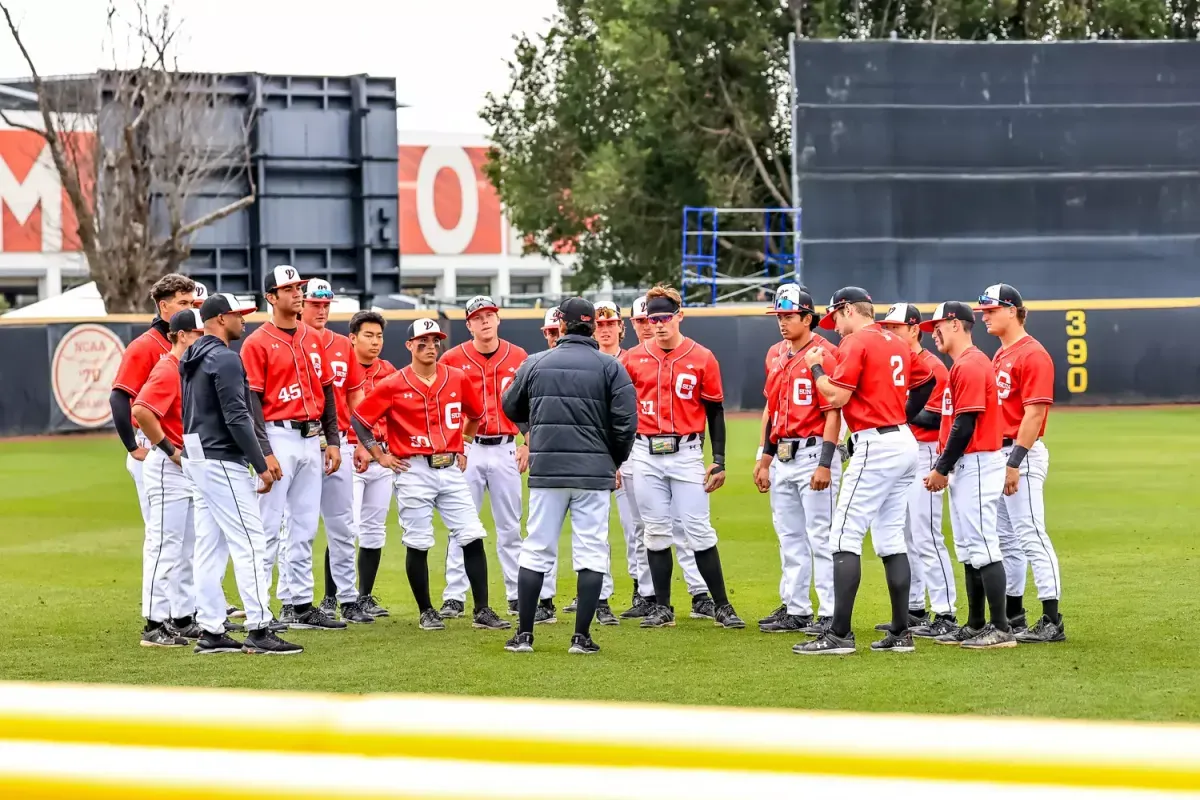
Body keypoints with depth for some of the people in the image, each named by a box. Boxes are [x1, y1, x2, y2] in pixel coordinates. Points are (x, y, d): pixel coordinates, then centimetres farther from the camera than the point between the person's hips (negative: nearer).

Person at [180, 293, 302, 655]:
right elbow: (237, 418, -20)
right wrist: (261, 465, -16)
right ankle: (259, 631, -12)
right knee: (249, 543, -9)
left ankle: (211, 632, 9)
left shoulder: (192, 360, 16)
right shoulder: (225, 358, -14)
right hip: (222, 461, -10)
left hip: (196, 458, 10)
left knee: (209, 547, 9)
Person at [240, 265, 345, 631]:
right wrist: (264, 451, -17)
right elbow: (252, 400, -11)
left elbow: (326, 391, 17)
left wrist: (333, 440, 10)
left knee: (304, 528, 10)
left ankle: (299, 605, 16)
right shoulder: (257, 343, -6)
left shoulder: (313, 339, 14)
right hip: (279, 438, -7)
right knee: (269, 527, -7)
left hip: (311, 439, 7)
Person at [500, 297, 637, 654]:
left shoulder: (535, 364, 4)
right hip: (594, 471, -1)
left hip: (546, 469, 1)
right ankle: (581, 637, -1)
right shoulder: (609, 367, -1)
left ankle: (524, 634, 8)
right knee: (591, 554, 3)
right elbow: (626, 421, -6)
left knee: (536, 551, 8)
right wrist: (615, 461, 9)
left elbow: (511, 409, 17)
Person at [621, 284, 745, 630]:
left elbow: (715, 412, 4)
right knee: (656, 533, 5)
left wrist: (719, 461, -1)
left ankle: (722, 607, 2)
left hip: (686, 453, -2)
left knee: (699, 530, -4)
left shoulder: (702, 358, 0)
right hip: (645, 455, 2)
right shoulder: (634, 359, 5)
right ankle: (662, 608, 12)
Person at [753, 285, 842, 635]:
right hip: (783, 457, 8)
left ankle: (830, 614, -4)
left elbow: (833, 414, -15)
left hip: (813, 452, -8)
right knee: (790, 538, 12)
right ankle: (795, 610, 19)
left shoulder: (823, 355, -11)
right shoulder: (779, 358, 14)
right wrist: (765, 460, 17)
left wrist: (825, 464, -20)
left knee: (821, 537, -6)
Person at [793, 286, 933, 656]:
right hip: (905, 442, 9)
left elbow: (837, 396, -13)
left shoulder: (857, 342, -9)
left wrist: (816, 367, 1)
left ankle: (839, 634, -14)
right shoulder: (898, 344, 16)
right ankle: (900, 632, 10)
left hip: (875, 446, -9)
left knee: (845, 536, -9)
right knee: (890, 540, 12)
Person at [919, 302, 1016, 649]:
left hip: (976, 464, -11)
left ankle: (1001, 629, -12)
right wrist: (941, 467, 16)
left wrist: (943, 469, -15)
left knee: (983, 548, -11)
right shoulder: (964, 364, 18)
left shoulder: (969, 365, -15)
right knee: (969, 550, 13)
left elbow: (965, 424, -20)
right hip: (966, 467, 11)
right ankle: (975, 626, 18)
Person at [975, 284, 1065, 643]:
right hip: (998, 452, 10)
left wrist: (1015, 462, -22)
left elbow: (1035, 412, -19)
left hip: (1022, 452, -10)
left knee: (1031, 535, -13)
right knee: (1006, 539, 14)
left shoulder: (1032, 354, -12)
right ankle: (1013, 615, 21)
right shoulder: (1000, 355, 17)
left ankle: (1052, 621, -14)